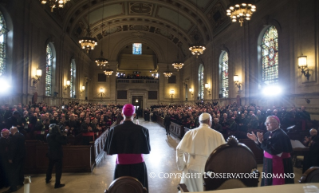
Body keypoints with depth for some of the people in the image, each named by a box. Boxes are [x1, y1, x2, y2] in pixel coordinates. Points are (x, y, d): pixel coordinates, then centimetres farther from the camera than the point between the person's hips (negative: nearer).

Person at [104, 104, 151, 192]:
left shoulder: (114, 130, -11)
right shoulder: (142, 130, -13)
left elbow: (110, 151, -5)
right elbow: (147, 149, -5)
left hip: (121, 165, 1)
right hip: (138, 165, 0)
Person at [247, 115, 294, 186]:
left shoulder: (281, 135, -20)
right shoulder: (269, 133, 6)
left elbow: (273, 151, -27)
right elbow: (263, 147, 10)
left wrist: (262, 141, -28)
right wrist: (256, 140, -2)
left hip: (279, 164, -8)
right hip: (269, 162, 9)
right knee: (268, 183, 18)